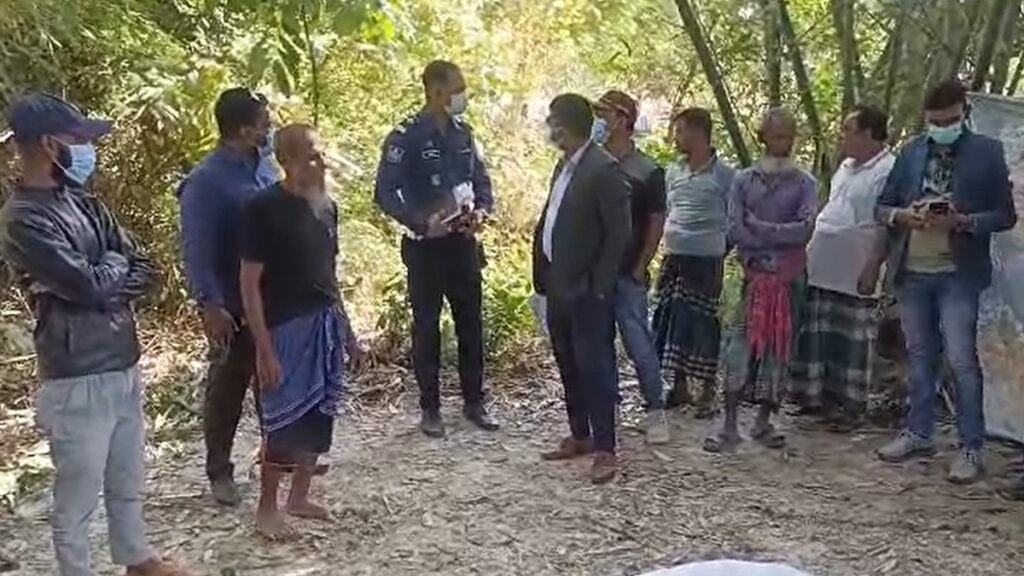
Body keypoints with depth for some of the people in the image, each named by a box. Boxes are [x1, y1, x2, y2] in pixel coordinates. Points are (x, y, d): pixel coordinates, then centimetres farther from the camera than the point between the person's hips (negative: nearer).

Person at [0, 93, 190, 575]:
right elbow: (89, 285, -23)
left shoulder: (81, 202, 9)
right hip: (76, 379, -8)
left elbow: (144, 272, 5)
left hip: (123, 366, 8)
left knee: (128, 481, 24)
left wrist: (101, 279, -13)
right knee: (77, 498, 7)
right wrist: (113, 265, -3)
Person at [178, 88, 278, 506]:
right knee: (228, 386, 5)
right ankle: (219, 471, 17)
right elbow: (196, 250, -21)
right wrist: (210, 304, -26)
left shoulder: (263, 164, 4)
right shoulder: (206, 181, -19)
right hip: (234, 303, -7)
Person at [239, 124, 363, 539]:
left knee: (319, 416, 13)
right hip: (287, 329, -7)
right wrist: (264, 348, -17)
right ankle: (266, 509, 15)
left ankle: (299, 498, 28)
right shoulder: (265, 208, -14)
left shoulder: (325, 206, 8)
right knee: (285, 422, -1)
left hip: (326, 324, 7)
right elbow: (249, 283, -14)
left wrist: (346, 330, 17)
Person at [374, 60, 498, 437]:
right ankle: (430, 409, 15)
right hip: (424, 247, -5)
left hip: (463, 243, 5)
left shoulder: (463, 133, 6)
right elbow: (385, 194, -16)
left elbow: (481, 180, 14)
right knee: (426, 328, 5)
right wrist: (421, 222, -26)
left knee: (470, 324, 10)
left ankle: (474, 402, 22)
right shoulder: (406, 137, -13)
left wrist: (482, 210, -6)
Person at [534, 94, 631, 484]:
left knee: (594, 366, -4)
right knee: (569, 365, 15)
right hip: (560, 286, 9)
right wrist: (544, 276, 12)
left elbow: (619, 233, -16)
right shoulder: (565, 166, 13)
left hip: (587, 290, -9)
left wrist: (599, 286, -16)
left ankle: (605, 450, 4)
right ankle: (580, 436, 27)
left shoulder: (603, 169, -15)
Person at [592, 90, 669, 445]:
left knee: (639, 344, -2)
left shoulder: (647, 172, -5)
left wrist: (639, 269, -7)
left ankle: (656, 411, 11)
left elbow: (656, 224, -3)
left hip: (626, 276, -4)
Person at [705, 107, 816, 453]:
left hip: (790, 278, 1)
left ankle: (764, 422, 18)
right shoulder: (744, 181, 5)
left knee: (779, 347, 6)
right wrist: (780, 237, -11)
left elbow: (805, 229, -10)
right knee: (742, 346, -6)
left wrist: (759, 227, -9)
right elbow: (734, 230, -5)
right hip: (755, 273, -1)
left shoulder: (803, 183, 3)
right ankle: (730, 426, -3)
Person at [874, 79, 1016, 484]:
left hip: (957, 273, -4)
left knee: (961, 359, -5)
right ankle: (919, 433, 27)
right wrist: (903, 215, -12)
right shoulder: (912, 153, 9)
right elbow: (882, 207, 10)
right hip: (912, 271, 4)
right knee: (920, 356, 14)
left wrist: (964, 221, -20)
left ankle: (972, 448, 4)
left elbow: (1005, 215, -2)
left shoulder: (987, 153, -1)